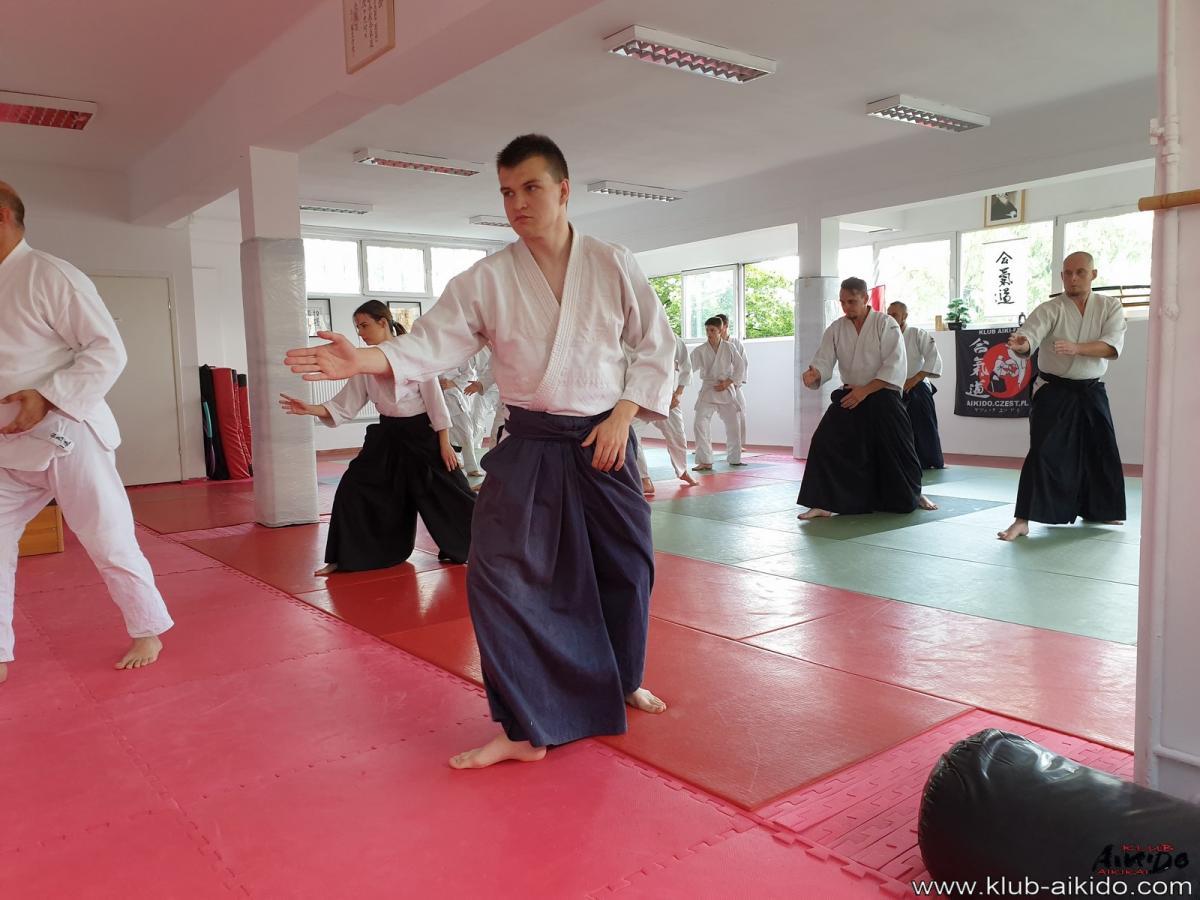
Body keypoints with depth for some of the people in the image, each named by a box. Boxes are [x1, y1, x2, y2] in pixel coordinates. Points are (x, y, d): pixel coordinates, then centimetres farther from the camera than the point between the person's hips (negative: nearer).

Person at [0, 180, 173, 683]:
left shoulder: (51, 276, -11)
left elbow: (107, 350, -16)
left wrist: (47, 397, -22)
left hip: (66, 435, -7)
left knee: (107, 539, 2)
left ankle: (147, 631, 21)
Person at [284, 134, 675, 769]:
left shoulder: (614, 265, -3)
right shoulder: (485, 280, -5)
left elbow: (656, 345, 4)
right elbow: (431, 345, -10)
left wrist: (624, 413, -7)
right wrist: (361, 360, -27)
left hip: (603, 442, 1)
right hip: (529, 448, -1)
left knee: (625, 568, 12)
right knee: (499, 575, -10)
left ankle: (622, 680, 41)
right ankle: (526, 729, 5)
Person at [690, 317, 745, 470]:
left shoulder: (729, 347, -3)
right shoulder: (700, 350, -6)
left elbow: (739, 367, 1)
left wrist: (728, 382, -10)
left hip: (726, 390, 1)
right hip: (708, 390, -1)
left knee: (733, 425, 9)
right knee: (700, 424, -15)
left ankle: (734, 458, 30)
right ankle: (704, 461, -7)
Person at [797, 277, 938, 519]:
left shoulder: (886, 324, -9)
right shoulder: (836, 329, 1)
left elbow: (895, 366, -14)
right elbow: (824, 362, -2)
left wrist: (866, 390, -21)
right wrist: (814, 374, -27)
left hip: (882, 398, -3)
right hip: (849, 396, 3)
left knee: (898, 449, 8)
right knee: (825, 442, -14)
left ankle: (914, 494, 37)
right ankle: (822, 503, -7)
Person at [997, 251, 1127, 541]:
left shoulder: (1110, 307, -1)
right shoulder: (1050, 309, -9)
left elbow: (1113, 345, -16)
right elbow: (1029, 335, -27)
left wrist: (1076, 348, -33)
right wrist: (1020, 344, -52)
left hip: (1091, 392, 4)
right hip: (1055, 392, -4)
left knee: (1101, 451, 15)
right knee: (1043, 452, -13)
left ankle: (1098, 509, 38)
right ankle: (1022, 520, -13)